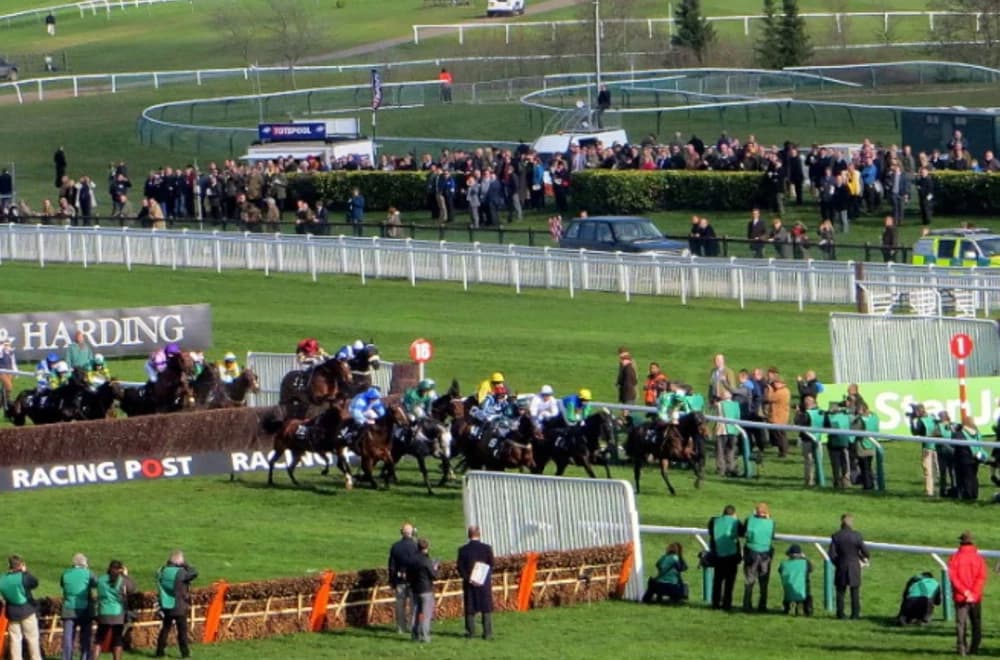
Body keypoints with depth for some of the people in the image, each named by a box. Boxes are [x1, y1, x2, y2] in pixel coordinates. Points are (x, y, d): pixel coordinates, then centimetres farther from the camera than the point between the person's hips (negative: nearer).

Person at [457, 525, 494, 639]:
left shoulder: (463, 550, -7)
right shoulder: (487, 548, -8)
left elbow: (460, 567, -9)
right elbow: (491, 565, -3)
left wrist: (468, 579, -7)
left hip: (469, 583, 0)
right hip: (484, 582, 0)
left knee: (470, 609, 9)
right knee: (486, 608, 7)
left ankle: (470, 632, 10)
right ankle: (487, 633, 5)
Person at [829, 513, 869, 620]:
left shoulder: (836, 537, -6)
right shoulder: (856, 536, -9)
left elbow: (832, 554, -8)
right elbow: (865, 551, -7)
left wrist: (837, 563, 8)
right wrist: (863, 558, 15)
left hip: (841, 568, 1)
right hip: (854, 567, -1)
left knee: (840, 592, 9)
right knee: (855, 592, 7)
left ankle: (840, 614, 8)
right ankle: (855, 614, 6)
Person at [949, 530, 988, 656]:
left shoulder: (955, 558, 0)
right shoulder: (979, 558, 1)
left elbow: (953, 577, -10)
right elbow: (982, 577, -9)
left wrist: (965, 592, -14)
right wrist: (973, 593, -13)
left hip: (960, 597, -1)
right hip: (976, 598, 1)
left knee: (961, 623, 1)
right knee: (976, 623, 10)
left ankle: (962, 648, -8)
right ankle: (974, 648, 6)